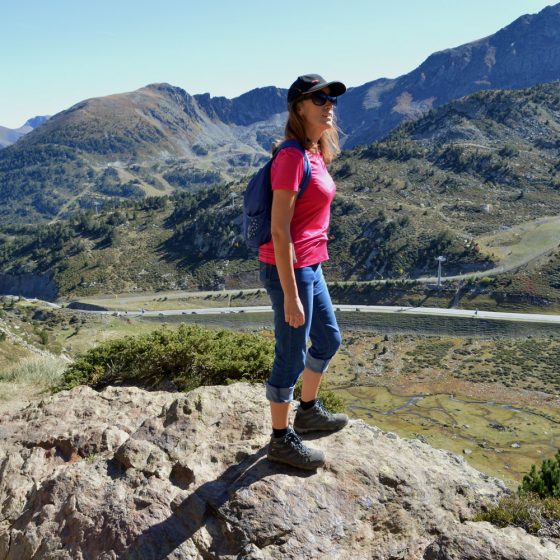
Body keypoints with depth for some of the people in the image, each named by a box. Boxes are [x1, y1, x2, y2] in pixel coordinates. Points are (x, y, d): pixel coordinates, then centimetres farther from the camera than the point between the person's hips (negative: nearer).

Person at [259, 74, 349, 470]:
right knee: (292, 359, 5)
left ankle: (309, 412, 44)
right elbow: (279, 231, -22)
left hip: (309, 266, 10)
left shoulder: (315, 154, 10)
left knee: (329, 340, 23)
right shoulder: (292, 157, -19)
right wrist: (291, 296, -21)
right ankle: (282, 441, 25)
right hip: (289, 270, -10)